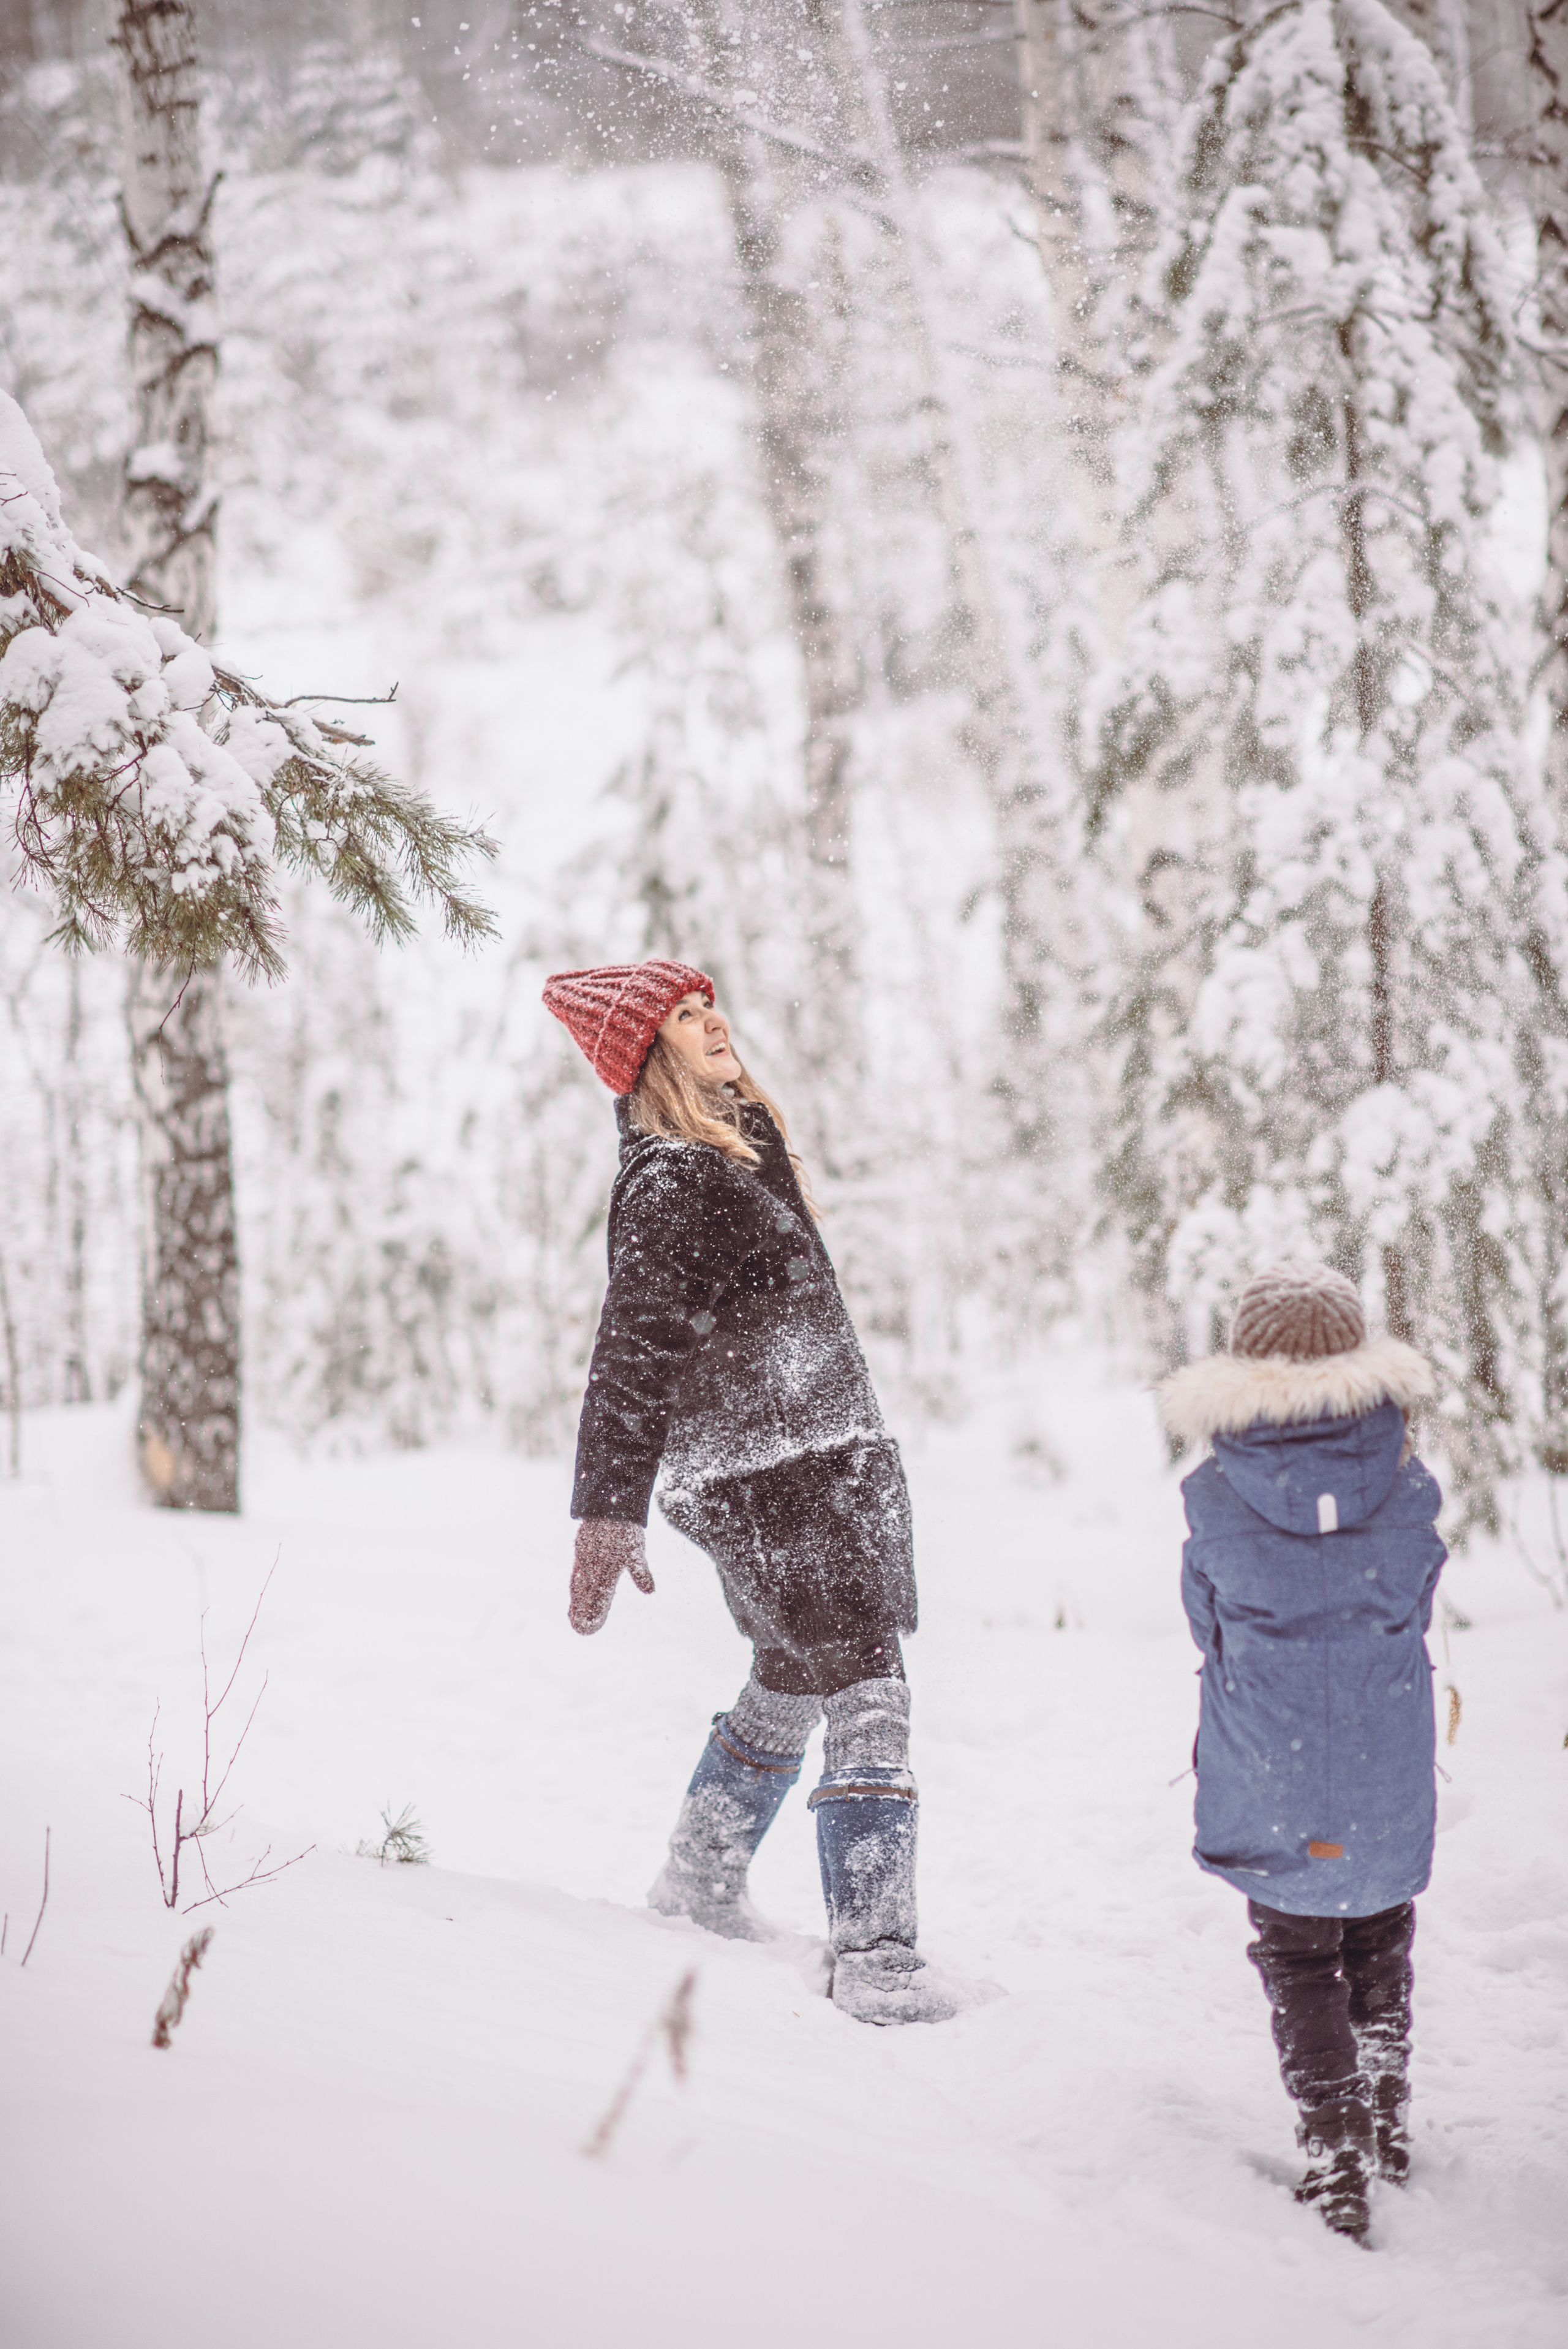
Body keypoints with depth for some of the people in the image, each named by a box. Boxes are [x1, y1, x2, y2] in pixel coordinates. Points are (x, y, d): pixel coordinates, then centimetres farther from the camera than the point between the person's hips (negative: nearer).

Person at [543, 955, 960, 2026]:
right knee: (866, 1699, -13)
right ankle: (878, 1959, -15)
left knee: (791, 1681, 23)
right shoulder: (666, 1181, -15)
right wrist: (609, 1513, -22)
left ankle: (702, 1874, 39)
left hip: (831, 1456, 10)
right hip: (776, 1477, -10)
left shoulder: (741, 1140, 14)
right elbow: (632, 1353, -19)